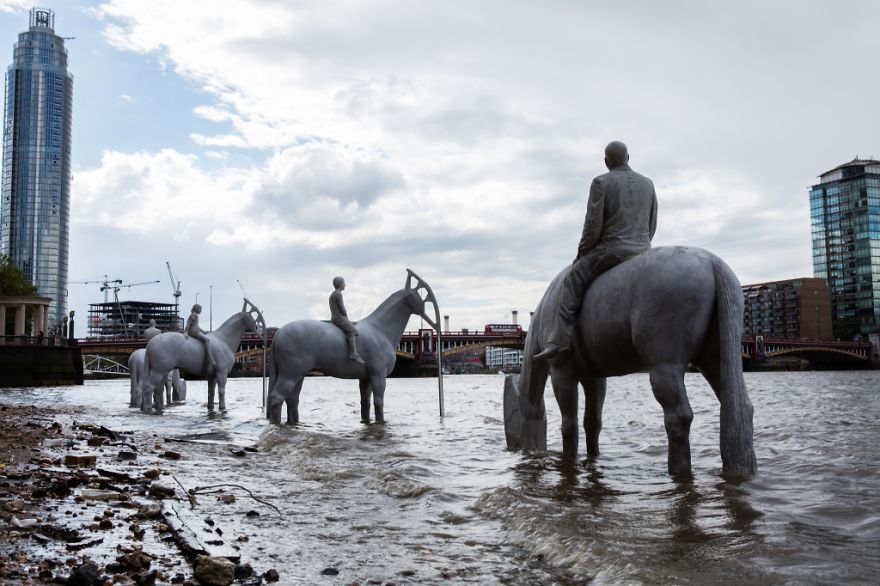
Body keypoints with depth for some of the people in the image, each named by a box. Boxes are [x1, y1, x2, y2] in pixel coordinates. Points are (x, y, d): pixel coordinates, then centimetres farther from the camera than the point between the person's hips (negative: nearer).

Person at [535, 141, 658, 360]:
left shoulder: (601, 183, -6)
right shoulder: (647, 184, 11)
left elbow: (593, 227, -10)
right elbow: (651, 226, 14)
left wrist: (581, 253, 4)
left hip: (611, 250, -6)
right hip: (642, 251, 6)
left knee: (573, 280, 2)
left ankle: (559, 340, -8)